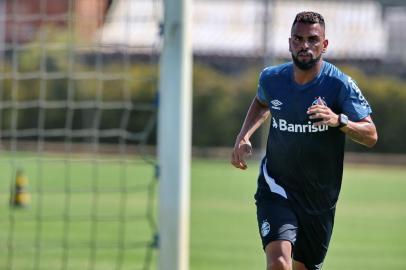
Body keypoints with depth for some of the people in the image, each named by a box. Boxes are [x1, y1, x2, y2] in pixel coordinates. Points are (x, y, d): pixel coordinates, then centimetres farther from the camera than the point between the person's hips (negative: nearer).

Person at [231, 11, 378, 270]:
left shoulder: (339, 84, -12)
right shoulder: (271, 78, -3)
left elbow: (371, 136, -16)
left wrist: (339, 121, -35)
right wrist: (244, 136, 6)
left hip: (320, 199, 0)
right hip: (276, 189, 0)